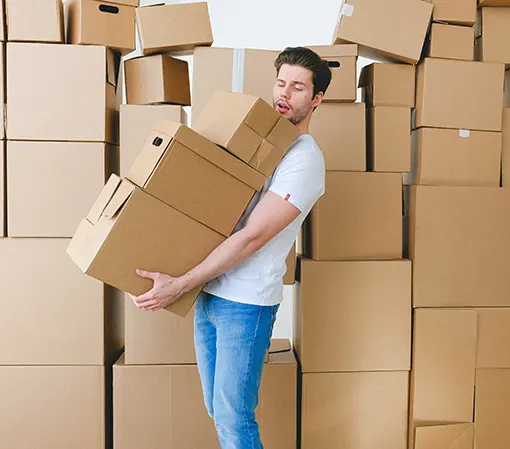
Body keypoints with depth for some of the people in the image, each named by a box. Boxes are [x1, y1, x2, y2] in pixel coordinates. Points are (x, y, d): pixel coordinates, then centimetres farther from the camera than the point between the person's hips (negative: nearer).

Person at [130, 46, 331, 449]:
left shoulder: (305, 160, -12)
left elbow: (252, 237, -20)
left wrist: (179, 285, -21)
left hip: (246, 302, -7)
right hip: (209, 293, 7)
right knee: (218, 410, 17)